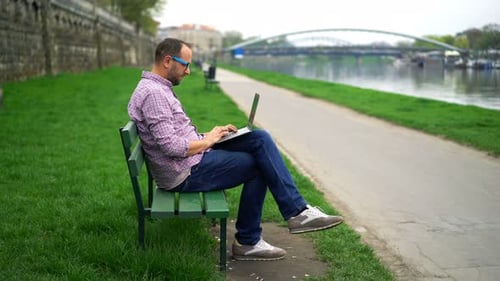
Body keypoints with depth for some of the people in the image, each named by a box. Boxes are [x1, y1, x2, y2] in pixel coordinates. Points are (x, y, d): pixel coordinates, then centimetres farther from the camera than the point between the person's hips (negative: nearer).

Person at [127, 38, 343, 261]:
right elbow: (170, 146, -26)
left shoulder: (159, 88, 15)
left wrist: (210, 135, 8)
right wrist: (207, 141, -10)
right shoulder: (153, 93, -18)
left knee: (260, 138, -1)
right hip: (186, 174, -10)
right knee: (259, 164, -6)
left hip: (192, 159, 10)